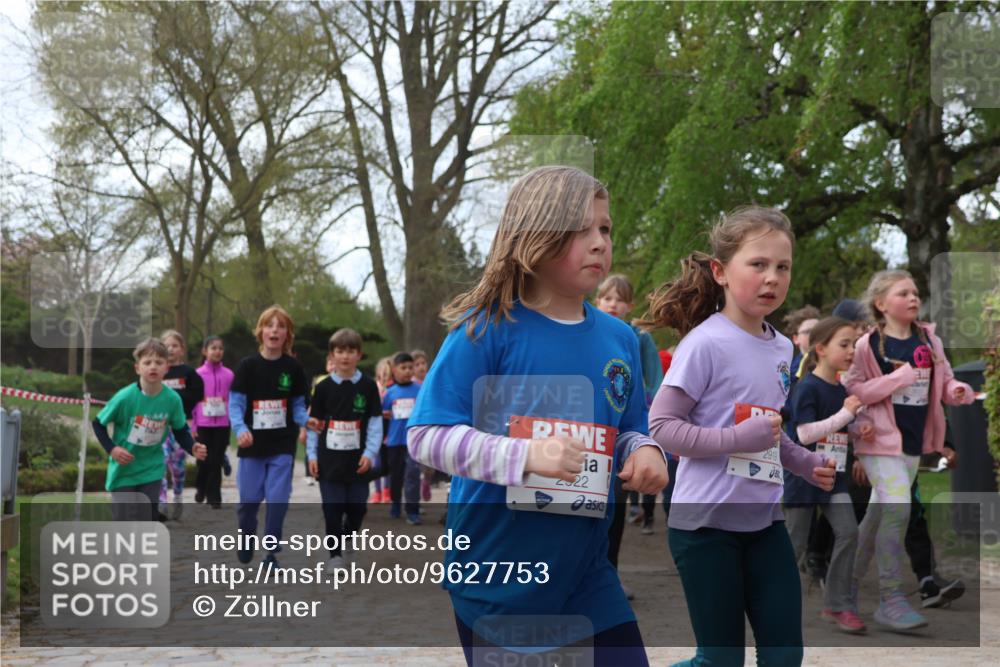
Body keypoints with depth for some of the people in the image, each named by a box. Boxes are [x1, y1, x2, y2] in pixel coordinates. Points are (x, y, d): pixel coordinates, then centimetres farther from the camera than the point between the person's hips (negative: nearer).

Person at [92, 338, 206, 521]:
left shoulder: (172, 399, -12)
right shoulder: (125, 397, -20)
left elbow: (181, 431, 3)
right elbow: (98, 423, -7)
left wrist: (192, 447, -15)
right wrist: (111, 449, -19)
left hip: (151, 471, 2)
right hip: (123, 471, -2)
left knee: (148, 520, 4)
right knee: (124, 522, 0)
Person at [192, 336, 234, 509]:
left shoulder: (228, 375, 2)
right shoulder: (198, 374, -1)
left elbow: (233, 401, 6)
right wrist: (192, 426, -1)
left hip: (222, 424, 1)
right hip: (203, 424, -1)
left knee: (217, 461, 2)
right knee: (204, 460, 6)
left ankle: (214, 497, 12)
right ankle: (201, 488, 32)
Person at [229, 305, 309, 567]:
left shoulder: (293, 368, -1)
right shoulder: (248, 366, -5)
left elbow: (297, 406, 5)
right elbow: (235, 404, -6)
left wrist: (307, 421, -16)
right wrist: (240, 429, -23)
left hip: (283, 445, 0)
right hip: (253, 445, 0)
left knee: (278, 499, -3)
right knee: (249, 498, 8)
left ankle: (271, 552, 9)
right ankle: (245, 543, 34)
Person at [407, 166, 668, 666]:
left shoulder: (619, 339, 5)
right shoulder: (487, 329, -12)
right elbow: (426, 436, -15)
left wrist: (643, 452, -8)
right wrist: (525, 456, -27)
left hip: (587, 572, 5)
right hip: (496, 578, -4)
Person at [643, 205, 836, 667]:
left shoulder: (781, 348, 7)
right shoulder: (705, 343, -15)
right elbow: (661, 426, -16)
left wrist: (807, 464, 5)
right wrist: (737, 439, -24)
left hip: (764, 520, 7)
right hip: (706, 522, -7)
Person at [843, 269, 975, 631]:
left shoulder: (929, 340, 6)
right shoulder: (867, 344, -11)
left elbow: (944, 381, 12)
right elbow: (851, 390, -17)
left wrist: (959, 391, -12)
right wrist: (899, 378, -21)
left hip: (914, 439, 6)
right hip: (880, 438, -6)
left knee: (880, 512, 16)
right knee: (897, 508, -19)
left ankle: (851, 583, 32)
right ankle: (890, 599, -12)